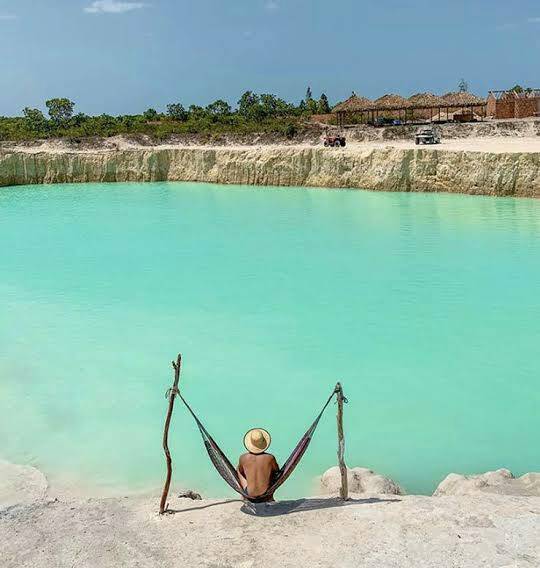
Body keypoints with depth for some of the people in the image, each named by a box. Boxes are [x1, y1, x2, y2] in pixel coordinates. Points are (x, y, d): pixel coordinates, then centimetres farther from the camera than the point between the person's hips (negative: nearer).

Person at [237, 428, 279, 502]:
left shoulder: (243, 458, -17)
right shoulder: (270, 458, -20)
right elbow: (277, 470, 2)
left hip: (250, 494, 0)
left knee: (238, 469, 25)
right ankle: (270, 498, 45)